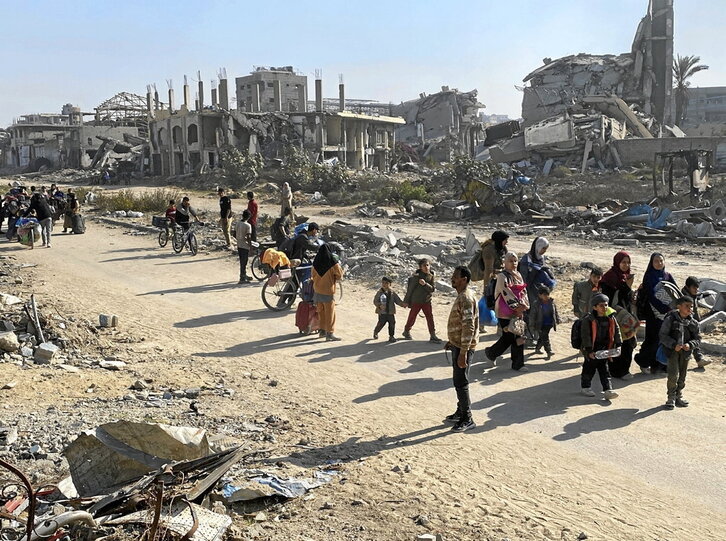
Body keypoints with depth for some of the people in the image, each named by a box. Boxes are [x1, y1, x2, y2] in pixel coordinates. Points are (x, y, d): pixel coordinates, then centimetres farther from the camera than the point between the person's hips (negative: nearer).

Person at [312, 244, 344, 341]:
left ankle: (322, 330, 26)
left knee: (320, 311, 18)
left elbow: (313, 275, 10)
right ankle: (330, 333, -2)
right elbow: (339, 275, -10)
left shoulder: (316, 262, -2)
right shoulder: (332, 262, -16)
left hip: (317, 290, 5)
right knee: (330, 312, 0)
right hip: (328, 290, -5)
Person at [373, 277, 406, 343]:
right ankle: (375, 332, 28)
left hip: (390, 312, 2)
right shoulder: (379, 292, -2)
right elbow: (375, 301, -3)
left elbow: (398, 300, 2)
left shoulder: (392, 293, 3)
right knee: (381, 323, 0)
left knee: (392, 323, -1)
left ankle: (391, 336, 14)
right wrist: (379, 305, -22)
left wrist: (403, 304, -17)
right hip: (382, 312, -2)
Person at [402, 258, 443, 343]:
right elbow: (410, 289, -8)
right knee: (412, 317, 9)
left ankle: (433, 335, 0)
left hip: (427, 301, 3)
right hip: (416, 301, -3)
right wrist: (407, 301, -3)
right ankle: (406, 331, 31)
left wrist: (425, 284, -28)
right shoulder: (416, 276, -14)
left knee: (430, 317, -2)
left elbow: (432, 289, -9)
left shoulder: (431, 277, -1)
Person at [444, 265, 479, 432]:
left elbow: (469, 327, -26)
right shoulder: (461, 296, 11)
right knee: (458, 381, 19)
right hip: (457, 344, 10)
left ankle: (467, 419, 6)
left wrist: (463, 353, -27)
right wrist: (451, 341, 24)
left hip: (463, 347, -10)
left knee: (461, 383, -3)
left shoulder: (466, 298, -22)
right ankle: (460, 412, 31)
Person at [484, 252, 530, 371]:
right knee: (508, 337, -3)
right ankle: (490, 352, 21)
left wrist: (525, 305, -5)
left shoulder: (518, 275, 13)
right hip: (505, 312, -7)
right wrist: (516, 306, -22)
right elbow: (506, 293, -18)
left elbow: (524, 291, 11)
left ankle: (518, 364, 12)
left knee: (518, 337, 5)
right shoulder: (502, 276, -11)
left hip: (518, 311, 7)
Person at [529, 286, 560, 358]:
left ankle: (537, 349, 35)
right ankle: (549, 351, -4)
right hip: (541, 325, -5)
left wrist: (558, 320, 13)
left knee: (542, 338, 17)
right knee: (545, 338, -8)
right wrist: (532, 325, -8)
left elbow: (555, 312, 14)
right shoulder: (536, 304, -14)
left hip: (549, 324, 5)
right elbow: (532, 315, -9)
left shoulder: (552, 302, 0)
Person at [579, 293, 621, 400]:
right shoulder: (588, 320, -17)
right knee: (589, 369, 10)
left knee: (604, 370, 5)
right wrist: (589, 351, -18)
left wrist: (618, 345, 1)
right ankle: (586, 387, 27)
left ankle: (608, 390, 3)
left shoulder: (611, 318, -2)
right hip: (592, 351, -4)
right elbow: (586, 336, -16)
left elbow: (616, 332, 8)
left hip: (604, 350, 4)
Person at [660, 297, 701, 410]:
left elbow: (698, 339, 5)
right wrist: (674, 345, -23)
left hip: (685, 352, 5)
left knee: (682, 375, 13)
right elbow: (663, 336, -10)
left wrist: (690, 344, -16)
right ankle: (671, 398, 2)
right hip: (672, 350, -4)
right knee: (673, 375, -11)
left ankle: (679, 396, 29)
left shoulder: (693, 323, 3)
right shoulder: (670, 319, -9)